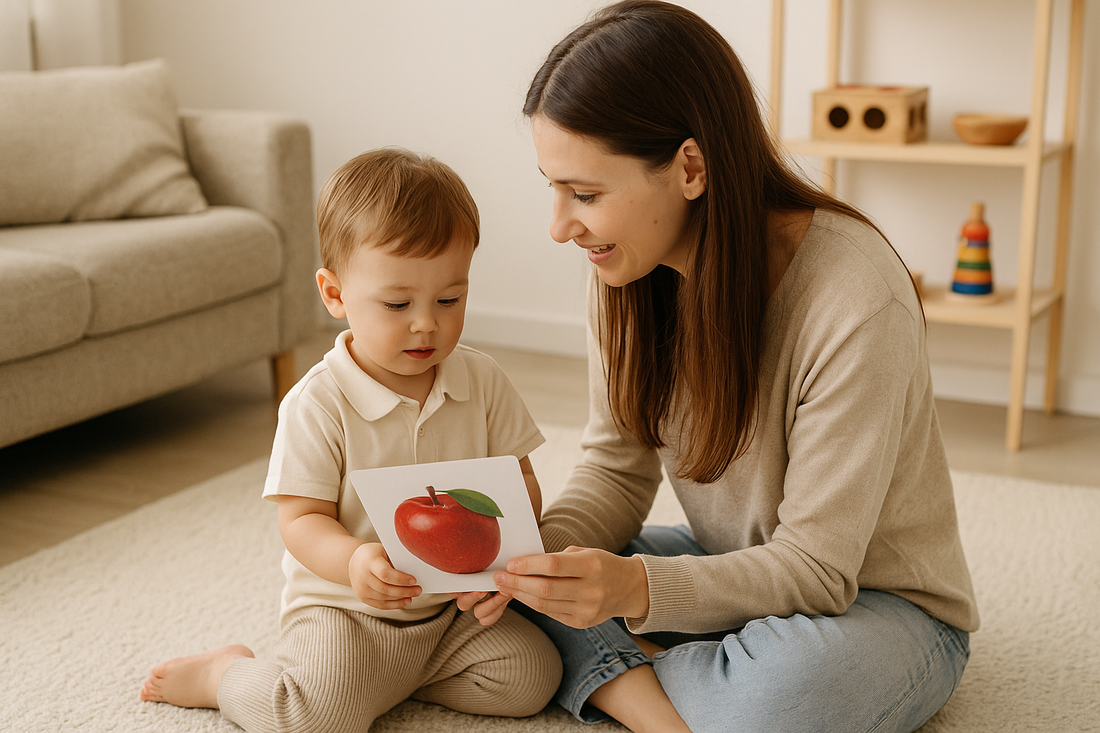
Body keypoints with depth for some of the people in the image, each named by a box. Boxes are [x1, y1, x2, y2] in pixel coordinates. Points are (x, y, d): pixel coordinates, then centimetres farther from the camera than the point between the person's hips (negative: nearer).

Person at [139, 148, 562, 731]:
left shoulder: (482, 382, -3)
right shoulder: (317, 403, -15)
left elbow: (520, 483, 2)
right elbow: (301, 519, -13)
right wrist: (353, 561, -36)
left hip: (452, 606, 4)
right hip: (342, 608, -4)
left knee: (532, 675, -14)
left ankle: (389, 677, 7)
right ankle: (224, 673, 8)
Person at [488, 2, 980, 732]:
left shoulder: (855, 299, -30)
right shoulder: (630, 271, -9)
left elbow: (817, 569, -25)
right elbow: (617, 469, -2)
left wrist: (637, 589, -40)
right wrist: (540, 549, -23)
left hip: (880, 607, -6)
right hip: (737, 572, 6)